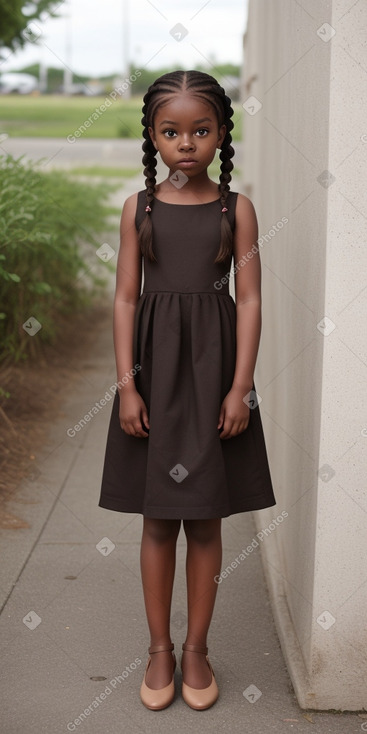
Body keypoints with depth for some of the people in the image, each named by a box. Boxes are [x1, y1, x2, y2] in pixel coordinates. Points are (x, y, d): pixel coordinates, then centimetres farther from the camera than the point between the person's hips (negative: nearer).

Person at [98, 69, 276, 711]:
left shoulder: (237, 209, 1)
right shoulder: (139, 207, 3)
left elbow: (249, 301, -2)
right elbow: (126, 298, 1)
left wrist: (240, 386, -9)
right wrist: (127, 385, -6)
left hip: (213, 367, 0)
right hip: (154, 365, 1)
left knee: (206, 519, 7)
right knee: (157, 518, 8)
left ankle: (197, 647, 23)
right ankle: (159, 649, 24)